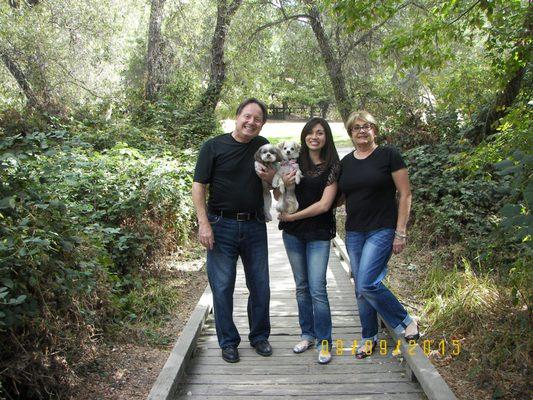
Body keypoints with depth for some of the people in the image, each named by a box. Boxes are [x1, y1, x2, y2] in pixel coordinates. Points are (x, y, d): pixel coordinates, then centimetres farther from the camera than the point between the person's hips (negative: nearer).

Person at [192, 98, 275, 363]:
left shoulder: (263, 146, 9)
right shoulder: (214, 146, -4)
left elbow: (275, 183, 18)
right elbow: (198, 186, -6)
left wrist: (269, 176, -6)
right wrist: (204, 223, -15)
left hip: (255, 225, 4)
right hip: (222, 225, -3)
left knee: (260, 286, 10)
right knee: (222, 287, 3)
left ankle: (259, 336, 28)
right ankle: (228, 342, 19)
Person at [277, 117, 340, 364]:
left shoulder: (332, 167, -6)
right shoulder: (295, 161, 3)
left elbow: (324, 205, -13)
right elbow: (278, 196, 7)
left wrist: (291, 216, -11)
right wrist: (282, 184, -15)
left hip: (319, 234, -4)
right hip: (293, 233, 4)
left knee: (317, 289, -6)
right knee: (302, 286, 13)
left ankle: (324, 342, 7)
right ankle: (307, 334, 27)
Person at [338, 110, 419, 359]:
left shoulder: (388, 155, -5)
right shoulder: (346, 162, 10)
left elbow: (405, 194, -6)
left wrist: (401, 232, -11)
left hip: (382, 231, -5)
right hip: (354, 233, 6)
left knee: (366, 284, -16)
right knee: (361, 289, 9)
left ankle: (406, 322, 7)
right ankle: (369, 338, 26)